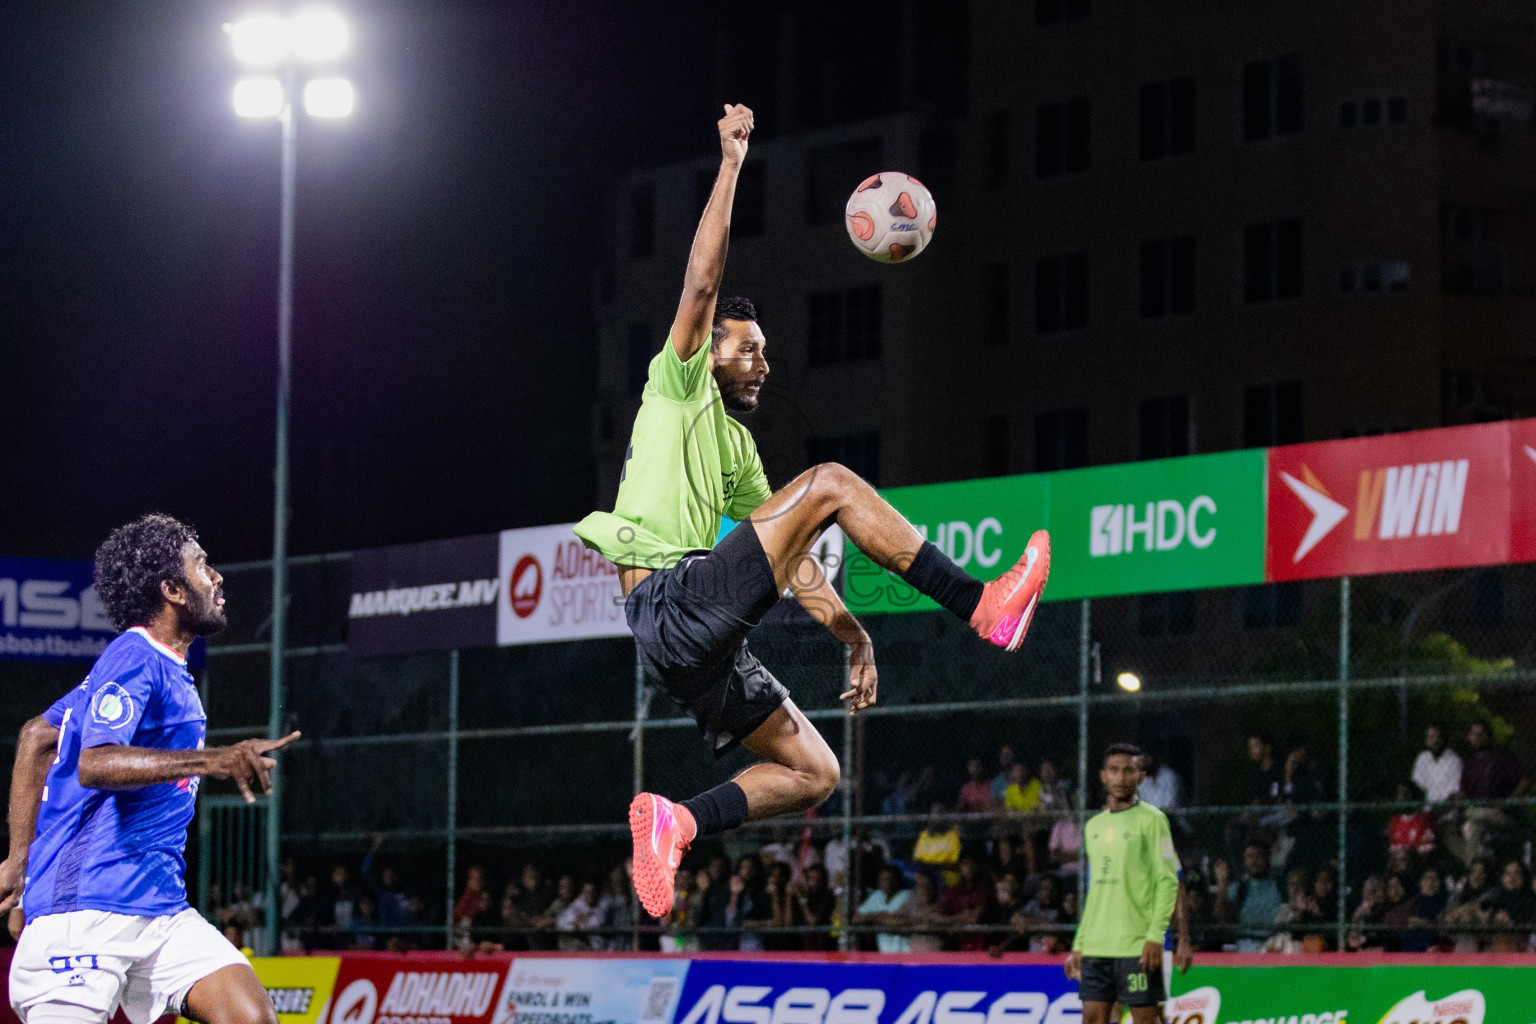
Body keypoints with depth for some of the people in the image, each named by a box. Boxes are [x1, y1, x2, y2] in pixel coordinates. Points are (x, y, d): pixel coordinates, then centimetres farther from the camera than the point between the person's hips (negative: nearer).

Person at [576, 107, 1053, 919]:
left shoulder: (738, 449, 30)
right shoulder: (678, 388, 9)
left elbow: (790, 558, 26)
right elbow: (702, 284, -3)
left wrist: (851, 632, 15)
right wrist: (732, 163, -3)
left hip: (699, 646, 9)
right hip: (669, 601, -9)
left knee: (813, 772, 4)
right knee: (828, 482, -17)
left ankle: (675, 821, -2)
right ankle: (979, 606, -22)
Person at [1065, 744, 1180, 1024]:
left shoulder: (1151, 820, -3)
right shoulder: (1093, 826, 17)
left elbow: (1168, 882, -7)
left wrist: (1155, 936, -16)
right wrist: (1079, 945, 17)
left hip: (1138, 947, -6)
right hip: (1096, 946, 6)